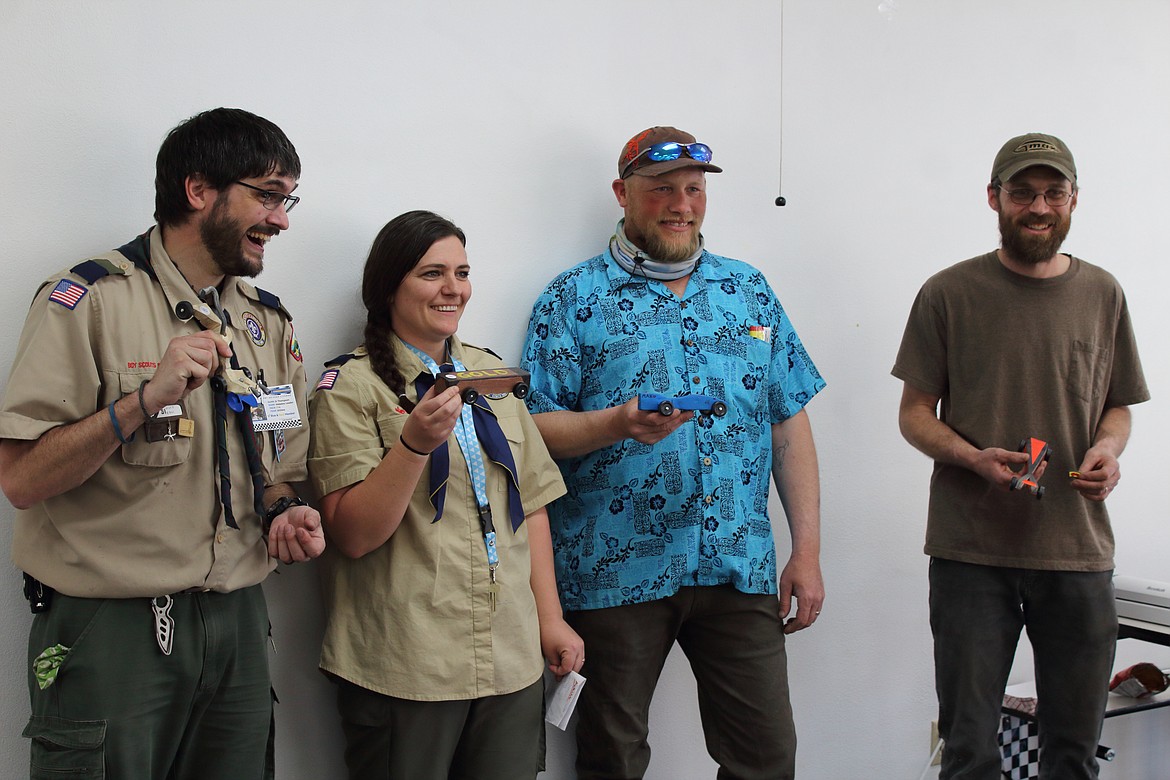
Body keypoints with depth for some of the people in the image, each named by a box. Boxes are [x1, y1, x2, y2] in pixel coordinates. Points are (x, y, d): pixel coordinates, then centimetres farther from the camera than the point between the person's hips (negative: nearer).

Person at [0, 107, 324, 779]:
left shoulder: (270, 322, 11)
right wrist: (147, 399, -24)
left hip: (238, 624, 6)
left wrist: (283, 513, -3)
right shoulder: (89, 300, -9)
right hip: (112, 629, -6)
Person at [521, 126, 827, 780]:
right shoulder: (574, 298, 1)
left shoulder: (750, 291, 12)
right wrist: (617, 424, -23)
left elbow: (790, 424, 11)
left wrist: (807, 551, 5)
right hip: (615, 571, -3)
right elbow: (535, 429, -4)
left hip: (740, 569, 3)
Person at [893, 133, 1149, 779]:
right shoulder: (949, 293, 1)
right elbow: (914, 412, 3)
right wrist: (975, 457, -16)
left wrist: (1107, 448, -5)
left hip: (1079, 552, 3)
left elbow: (1117, 406, 18)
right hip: (972, 550, -2)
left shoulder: (1101, 294, 10)